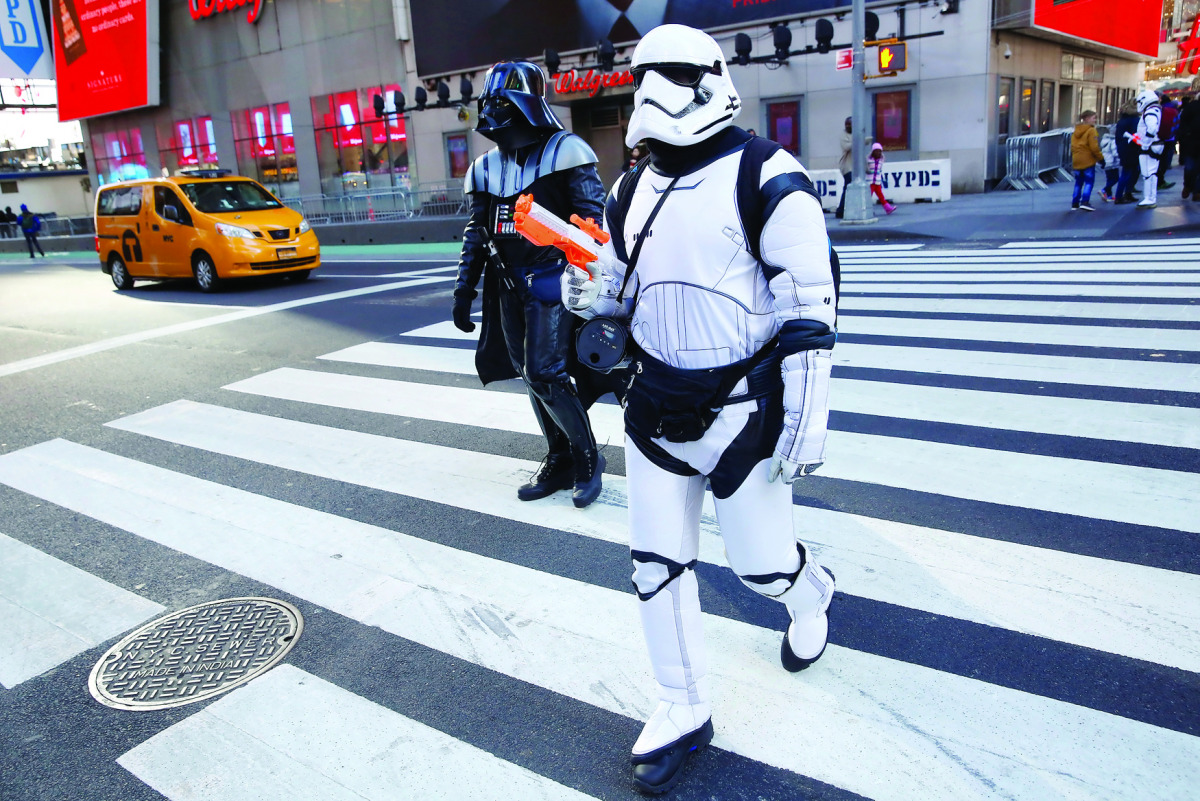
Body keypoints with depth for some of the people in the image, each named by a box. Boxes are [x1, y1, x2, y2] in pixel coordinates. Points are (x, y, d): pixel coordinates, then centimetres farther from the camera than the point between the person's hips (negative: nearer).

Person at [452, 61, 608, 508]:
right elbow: (476, 232, 15)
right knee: (531, 375, 9)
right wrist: (464, 290, 11)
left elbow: (595, 219, -10)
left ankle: (587, 457, 9)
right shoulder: (487, 167, 11)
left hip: (551, 282, -6)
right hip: (508, 286, 7)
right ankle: (560, 460, 23)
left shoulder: (563, 152, -7)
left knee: (545, 375, -11)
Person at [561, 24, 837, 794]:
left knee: (761, 562, 9)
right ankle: (685, 710, 29)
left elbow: (809, 312, -14)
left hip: (740, 410, -5)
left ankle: (812, 595, 48)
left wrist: (806, 428, -15)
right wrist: (589, 290, -3)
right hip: (656, 407, 6)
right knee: (656, 563, 9)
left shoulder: (766, 180, -12)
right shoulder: (632, 194, 8)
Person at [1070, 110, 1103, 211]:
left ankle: (1075, 203, 13)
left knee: (1078, 182, 14)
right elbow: (1094, 147, -15)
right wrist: (1101, 158, -7)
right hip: (1088, 160, -7)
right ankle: (1085, 202, -15)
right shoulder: (1091, 130, -11)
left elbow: (1073, 146, 14)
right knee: (1089, 182, -4)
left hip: (1076, 161, 7)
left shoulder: (1075, 131, 11)